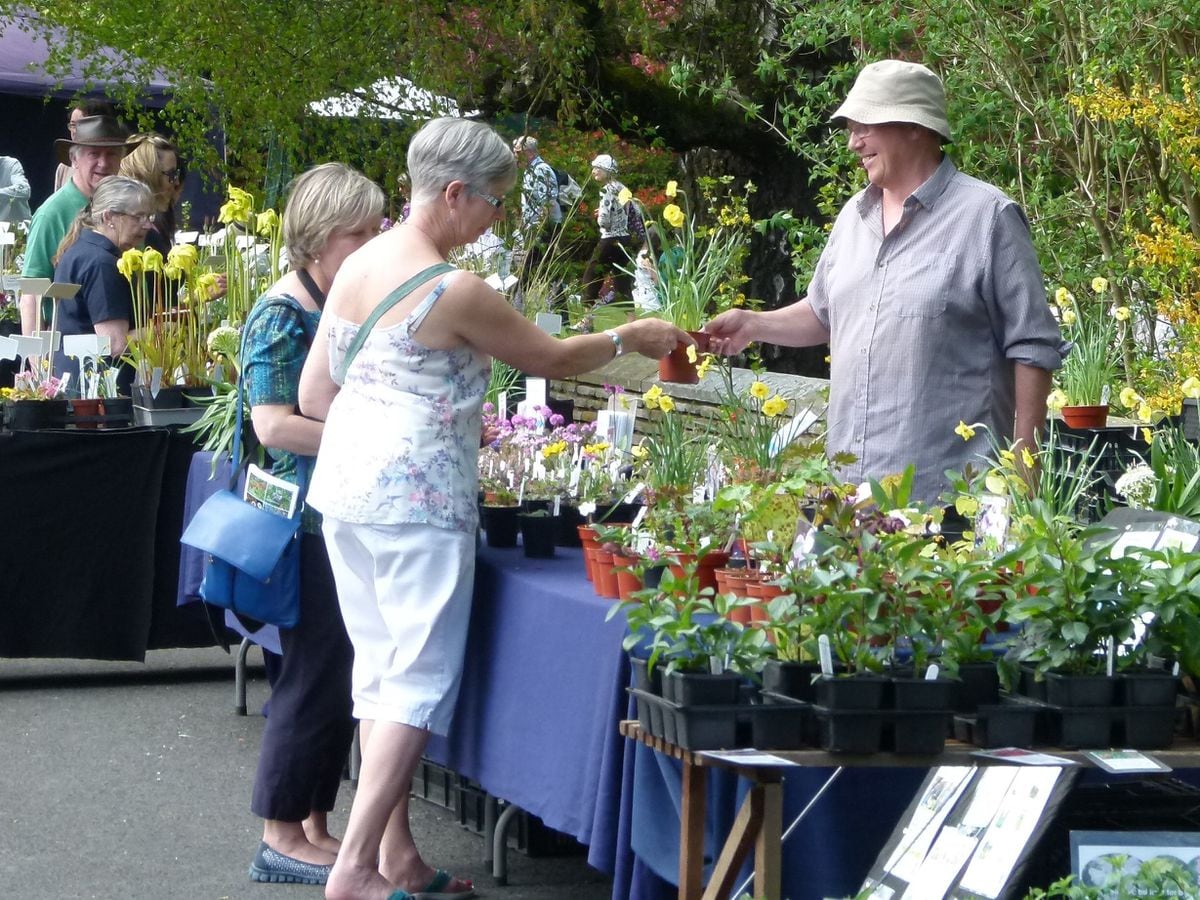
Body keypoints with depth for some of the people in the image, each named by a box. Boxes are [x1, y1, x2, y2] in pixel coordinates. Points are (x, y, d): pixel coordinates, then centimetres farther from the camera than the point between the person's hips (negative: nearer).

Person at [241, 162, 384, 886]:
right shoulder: (283, 314, -12)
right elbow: (275, 424, -19)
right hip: (314, 522, -8)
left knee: (341, 677, 11)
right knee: (315, 677, -3)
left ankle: (314, 825, 20)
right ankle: (282, 839, 6)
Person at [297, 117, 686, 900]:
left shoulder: (357, 269, 8)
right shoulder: (455, 293, -15)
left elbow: (312, 394, 12)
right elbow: (553, 359, -3)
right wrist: (631, 338, 14)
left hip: (345, 487, 8)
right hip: (417, 502, -8)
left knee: (380, 670, 13)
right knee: (421, 680, -2)